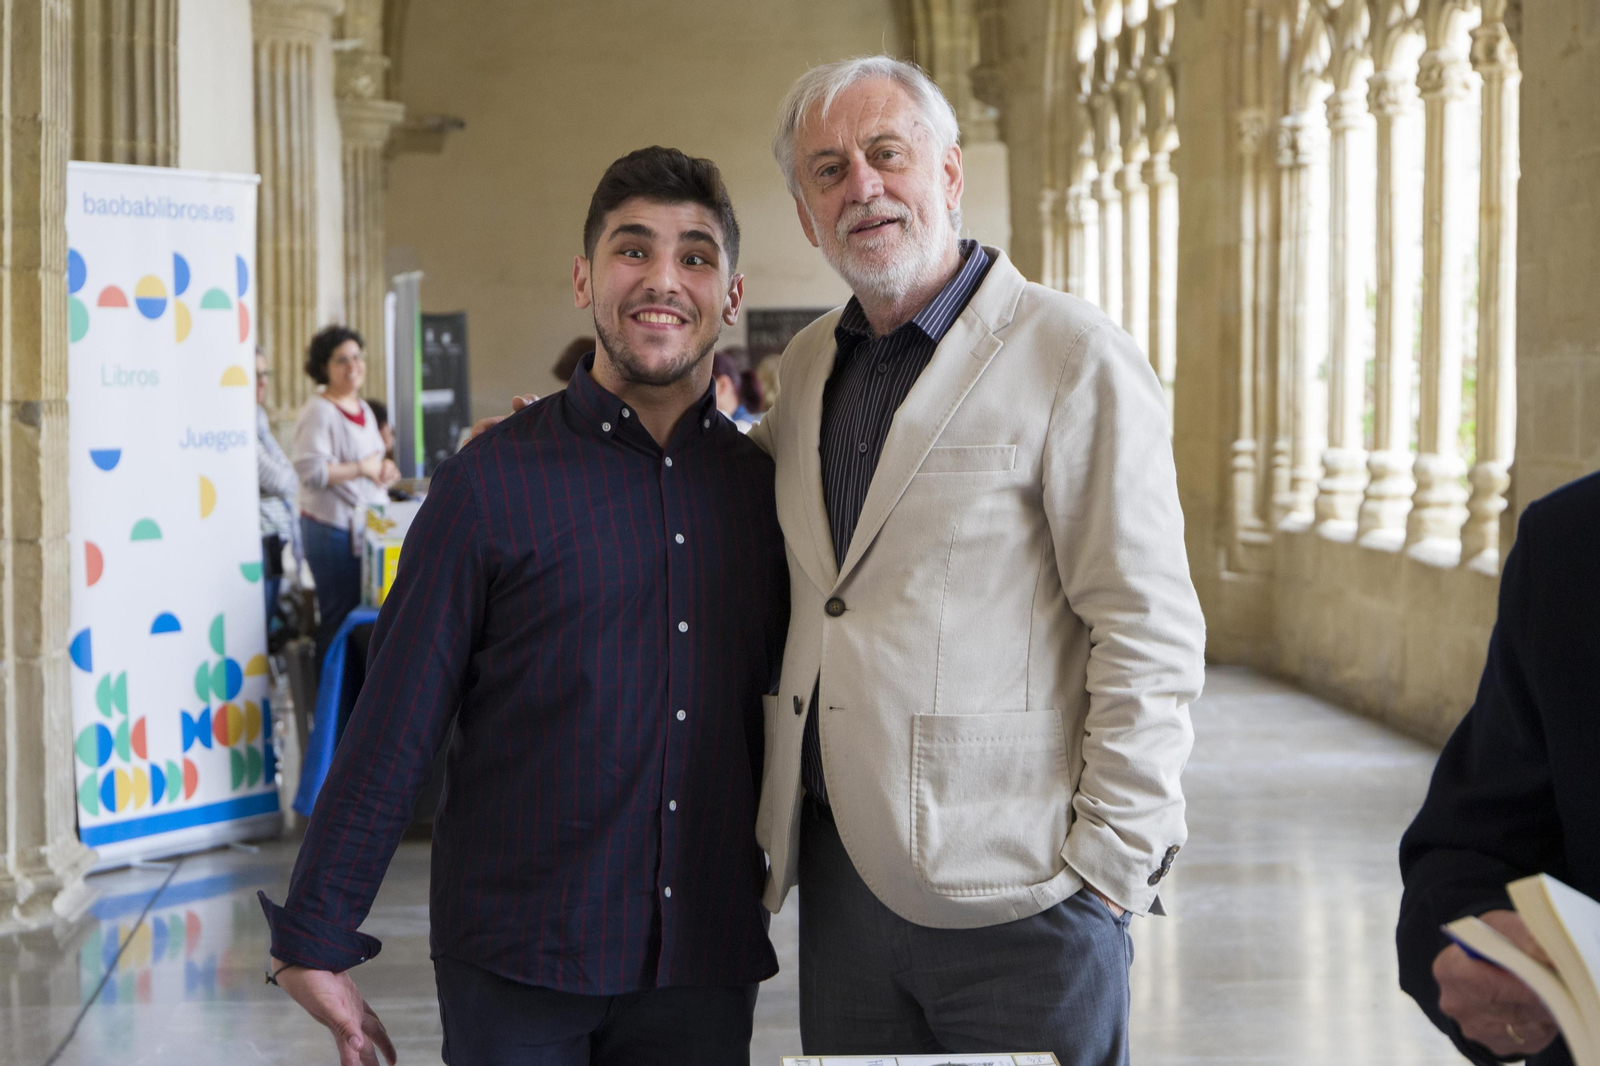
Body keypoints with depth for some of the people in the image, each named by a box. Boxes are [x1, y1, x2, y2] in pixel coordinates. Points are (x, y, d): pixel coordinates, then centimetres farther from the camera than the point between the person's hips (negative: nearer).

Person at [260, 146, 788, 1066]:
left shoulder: (769, 489, 4)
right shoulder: (495, 480, -6)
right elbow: (394, 725, -5)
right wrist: (315, 940, -4)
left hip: (705, 966, 3)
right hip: (517, 959, -3)